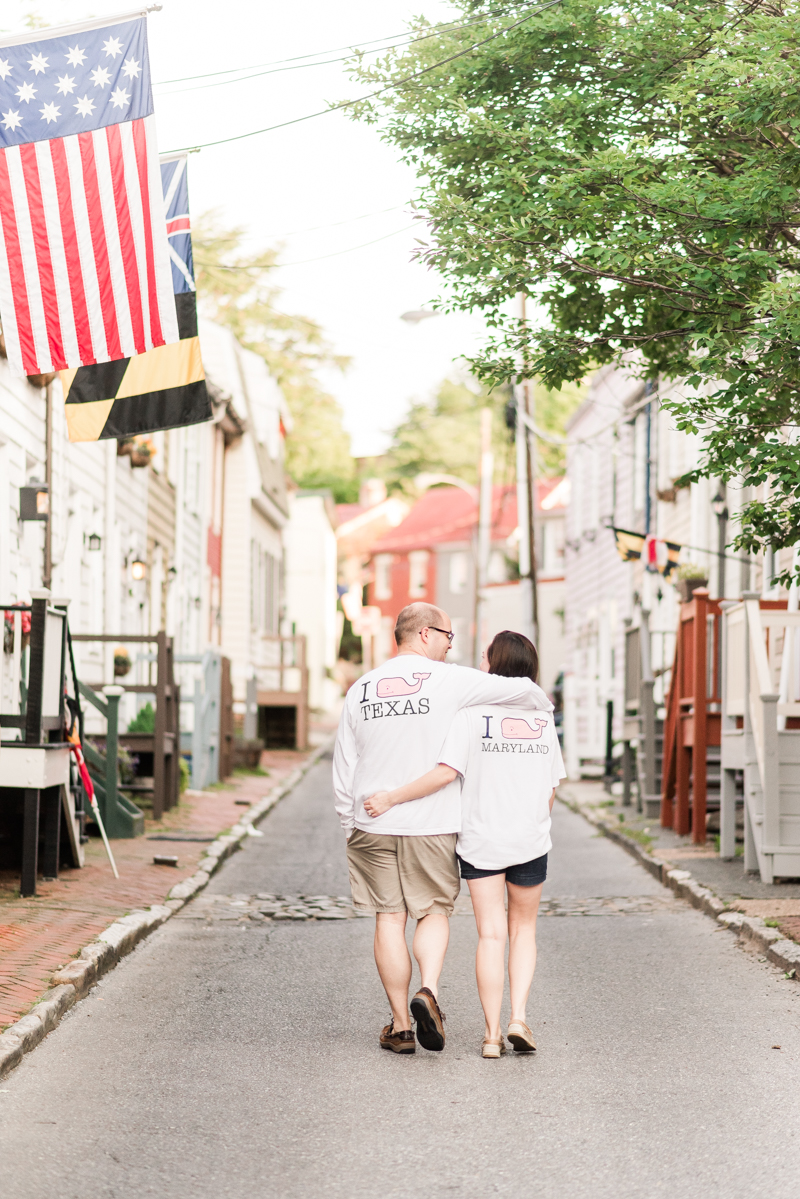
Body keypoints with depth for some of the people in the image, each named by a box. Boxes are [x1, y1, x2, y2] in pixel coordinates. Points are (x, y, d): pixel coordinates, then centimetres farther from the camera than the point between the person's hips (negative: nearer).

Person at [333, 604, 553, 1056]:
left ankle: (401, 1026, 10)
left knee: (390, 919, 8)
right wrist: (542, 709, 20)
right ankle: (428, 991, -12)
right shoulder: (448, 681, -6)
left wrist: (350, 826, 17)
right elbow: (521, 690, -4)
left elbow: (344, 767, 8)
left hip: (373, 822, 3)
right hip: (432, 826, -3)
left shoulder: (361, 690, 6)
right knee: (435, 912, 12)